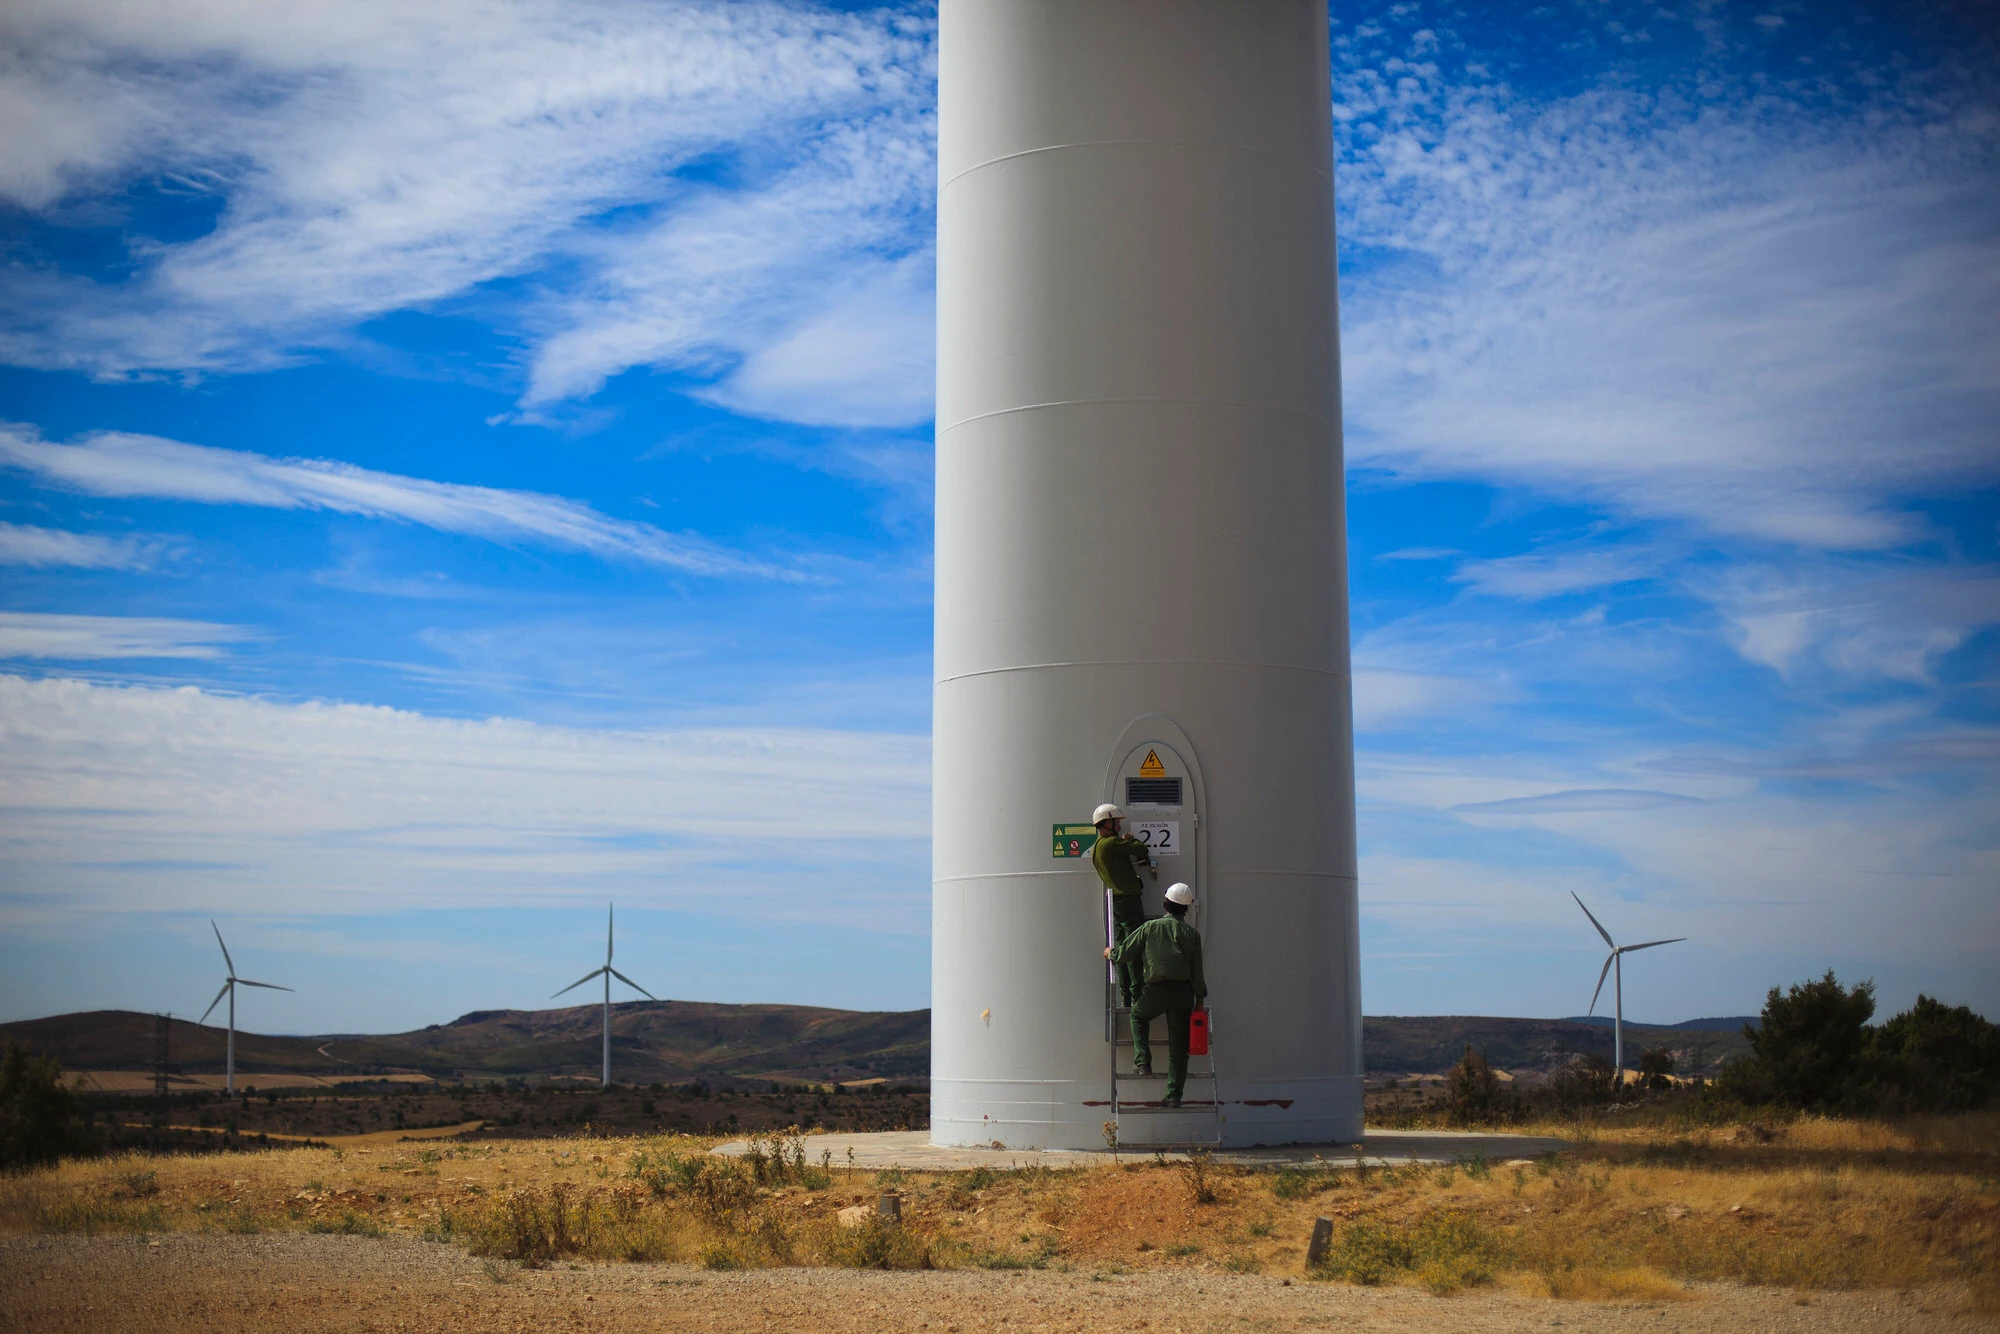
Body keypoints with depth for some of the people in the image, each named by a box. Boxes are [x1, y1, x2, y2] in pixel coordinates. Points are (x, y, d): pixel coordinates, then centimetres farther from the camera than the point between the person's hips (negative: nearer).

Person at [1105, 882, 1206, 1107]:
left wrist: (1111, 953, 30)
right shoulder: (1192, 934, 6)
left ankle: (1142, 1061, 13)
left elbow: (1126, 950, 8)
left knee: (1138, 1016, 29)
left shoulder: (1151, 927, 1)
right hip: (1183, 991, 1)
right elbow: (1197, 970, 6)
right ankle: (1174, 1095, 3)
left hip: (1157, 990, -1)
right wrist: (1199, 999, 14)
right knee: (1178, 1046, 6)